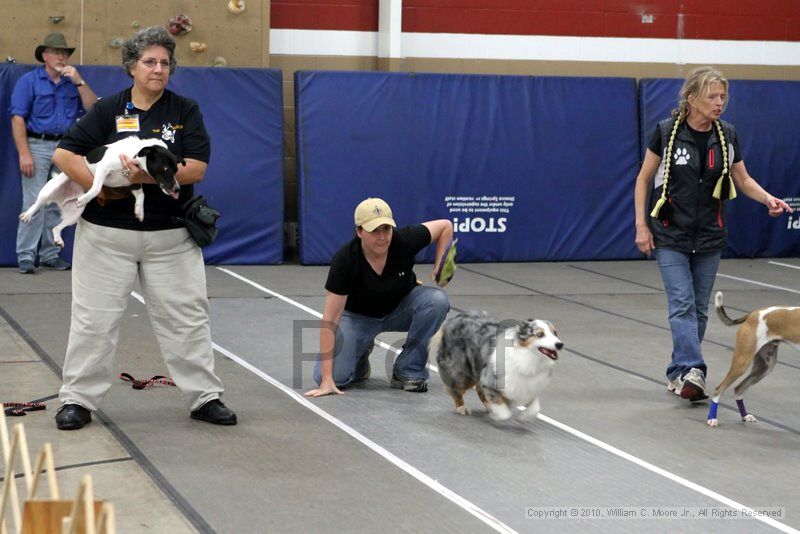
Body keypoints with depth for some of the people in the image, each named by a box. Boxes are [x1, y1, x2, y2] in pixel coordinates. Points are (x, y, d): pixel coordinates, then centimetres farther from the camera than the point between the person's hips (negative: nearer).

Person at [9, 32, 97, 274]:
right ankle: (26, 256, -6)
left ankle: (50, 254, 15)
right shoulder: (29, 80, 0)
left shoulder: (72, 83, 13)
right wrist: (24, 154, -15)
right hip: (37, 145, -4)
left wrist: (79, 82, -8)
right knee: (34, 202, -10)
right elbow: (18, 118, -6)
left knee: (57, 204, 8)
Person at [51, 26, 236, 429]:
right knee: (95, 319, 4)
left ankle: (205, 397, 16)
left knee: (187, 318, 6)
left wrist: (147, 176, -20)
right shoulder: (108, 110, 1)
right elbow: (64, 154, -3)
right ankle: (78, 400, 14)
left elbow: (196, 168, -8)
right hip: (107, 234, -1)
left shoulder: (185, 111, 3)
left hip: (170, 237, 1)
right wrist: (99, 189, -15)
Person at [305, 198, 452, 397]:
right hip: (358, 315, -2)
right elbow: (330, 319, -30)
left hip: (401, 309, 2)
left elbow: (445, 225, -8)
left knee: (437, 299, -30)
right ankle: (360, 352, 13)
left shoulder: (404, 240, -27)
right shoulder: (345, 260, -32)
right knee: (333, 376, -23)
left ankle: (408, 372, -14)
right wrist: (327, 380, -34)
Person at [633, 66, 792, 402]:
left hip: (709, 236, 4)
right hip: (671, 235, -4)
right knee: (682, 304, -14)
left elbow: (742, 179, 9)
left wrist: (769, 199, -9)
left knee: (699, 308, 8)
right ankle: (692, 371, -22)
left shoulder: (727, 135, 0)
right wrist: (641, 225, -7)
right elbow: (644, 178, -2)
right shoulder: (667, 131, -10)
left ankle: (678, 374, 18)